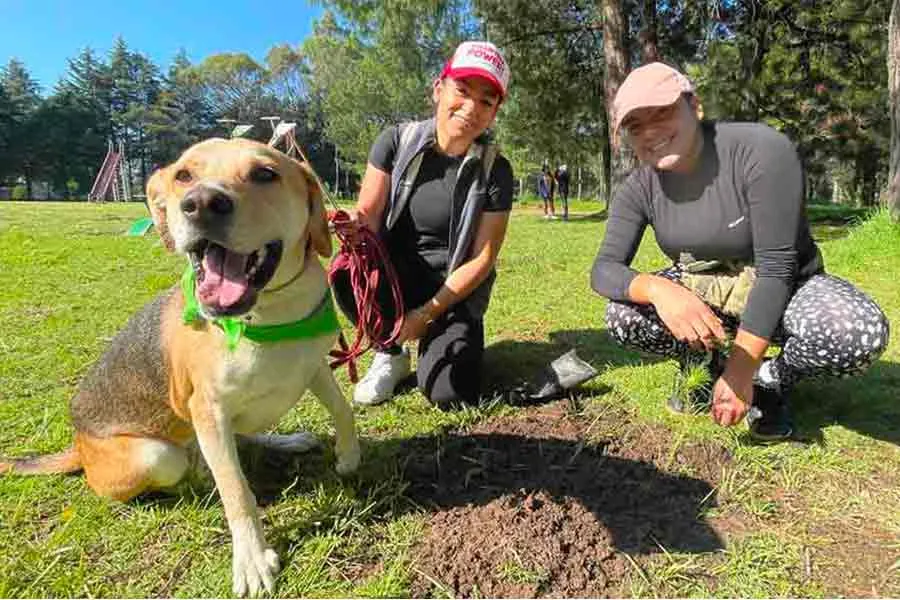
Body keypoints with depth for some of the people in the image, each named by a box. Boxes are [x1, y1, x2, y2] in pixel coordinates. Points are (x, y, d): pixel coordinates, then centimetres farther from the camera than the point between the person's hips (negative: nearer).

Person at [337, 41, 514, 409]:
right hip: (395, 272, 1)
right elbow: (367, 216, -9)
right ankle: (391, 353, -2)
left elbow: (482, 259, -10)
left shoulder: (494, 171, -10)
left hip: (453, 287, -1)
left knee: (448, 393, -21)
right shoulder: (397, 142, -7)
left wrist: (427, 314, -17)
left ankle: (450, 341, 17)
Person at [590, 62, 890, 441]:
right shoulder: (639, 188, -12)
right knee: (622, 316, -23)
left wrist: (741, 371, -27)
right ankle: (706, 366, 7)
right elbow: (604, 269, -19)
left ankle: (772, 380, -1)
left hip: (785, 290, -3)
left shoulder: (761, 150, -25)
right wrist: (658, 289, -44)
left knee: (859, 333, -34)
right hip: (701, 296, 4)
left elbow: (776, 268, -26)